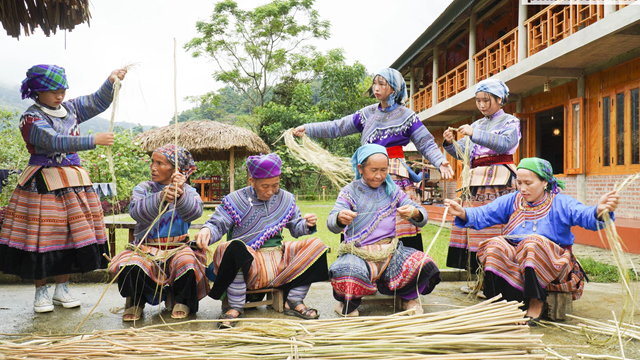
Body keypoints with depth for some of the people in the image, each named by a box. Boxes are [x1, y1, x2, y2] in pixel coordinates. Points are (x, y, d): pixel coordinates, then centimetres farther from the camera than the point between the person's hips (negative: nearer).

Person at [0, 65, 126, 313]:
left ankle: (62, 288, 21)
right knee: (43, 237, -1)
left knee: (72, 235, 7)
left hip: (74, 179, 6)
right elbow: (55, 142, -24)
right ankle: (41, 292, 17)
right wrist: (93, 140, -31)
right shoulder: (31, 118, -10)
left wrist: (111, 81, -5)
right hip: (43, 185, -6)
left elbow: (98, 102, 13)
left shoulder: (70, 109, 9)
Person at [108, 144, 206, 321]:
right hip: (146, 249, 1)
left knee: (188, 262, -34)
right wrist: (160, 198, -35)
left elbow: (194, 212, -18)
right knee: (129, 266, -31)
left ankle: (180, 300, 2)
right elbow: (136, 211, -16)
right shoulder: (143, 188, 7)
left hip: (177, 247, -1)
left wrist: (180, 194, -37)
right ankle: (135, 301, 7)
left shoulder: (188, 191, 5)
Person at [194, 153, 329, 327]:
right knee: (235, 247, -39)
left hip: (279, 260, 4)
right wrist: (206, 231, -29)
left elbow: (295, 228, 16)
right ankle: (235, 307, -20)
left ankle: (293, 302, -4)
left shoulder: (286, 199, 11)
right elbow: (217, 225, -5)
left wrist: (307, 225, -8)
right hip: (247, 261, -4)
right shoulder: (235, 200, 0)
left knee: (316, 245, -13)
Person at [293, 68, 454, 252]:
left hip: (396, 178, -4)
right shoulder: (368, 113, 15)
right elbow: (338, 127, 19)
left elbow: (427, 144, 1)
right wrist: (307, 129, 13)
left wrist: (440, 162, -17)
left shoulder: (406, 116, 3)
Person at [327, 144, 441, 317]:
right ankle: (349, 303, 2)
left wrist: (414, 213, -22)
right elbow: (331, 223, -13)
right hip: (358, 253, -2)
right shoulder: (349, 191, 2)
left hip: (389, 250, 3)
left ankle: (409, 296, 8)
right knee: (345, 275, -36)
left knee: (423, 264, -26)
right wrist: (340, 219, -38)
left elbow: (422, 218, 4)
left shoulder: (393, 190, 11)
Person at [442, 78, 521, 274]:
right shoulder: (476, 125, 23)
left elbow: (505, 143, -15)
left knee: (496, 228, -14)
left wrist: (474, 134, -22)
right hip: (476, 180, 6)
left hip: (499, 181, -5)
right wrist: (450, 143, -5)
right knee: (472, 225, -3)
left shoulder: (510, 121, 7)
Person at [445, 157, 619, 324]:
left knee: (533, 243, -34)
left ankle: (536, 305, -25)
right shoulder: (511, 201, 12)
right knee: (494, 246, -26)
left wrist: (599, 210, -41)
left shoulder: (560, 203, 1)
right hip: (513, 258, 3)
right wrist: (462, 213, -19)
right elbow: (483, 215, 2)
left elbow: (585, 216, -17)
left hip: (551, 261, -3)